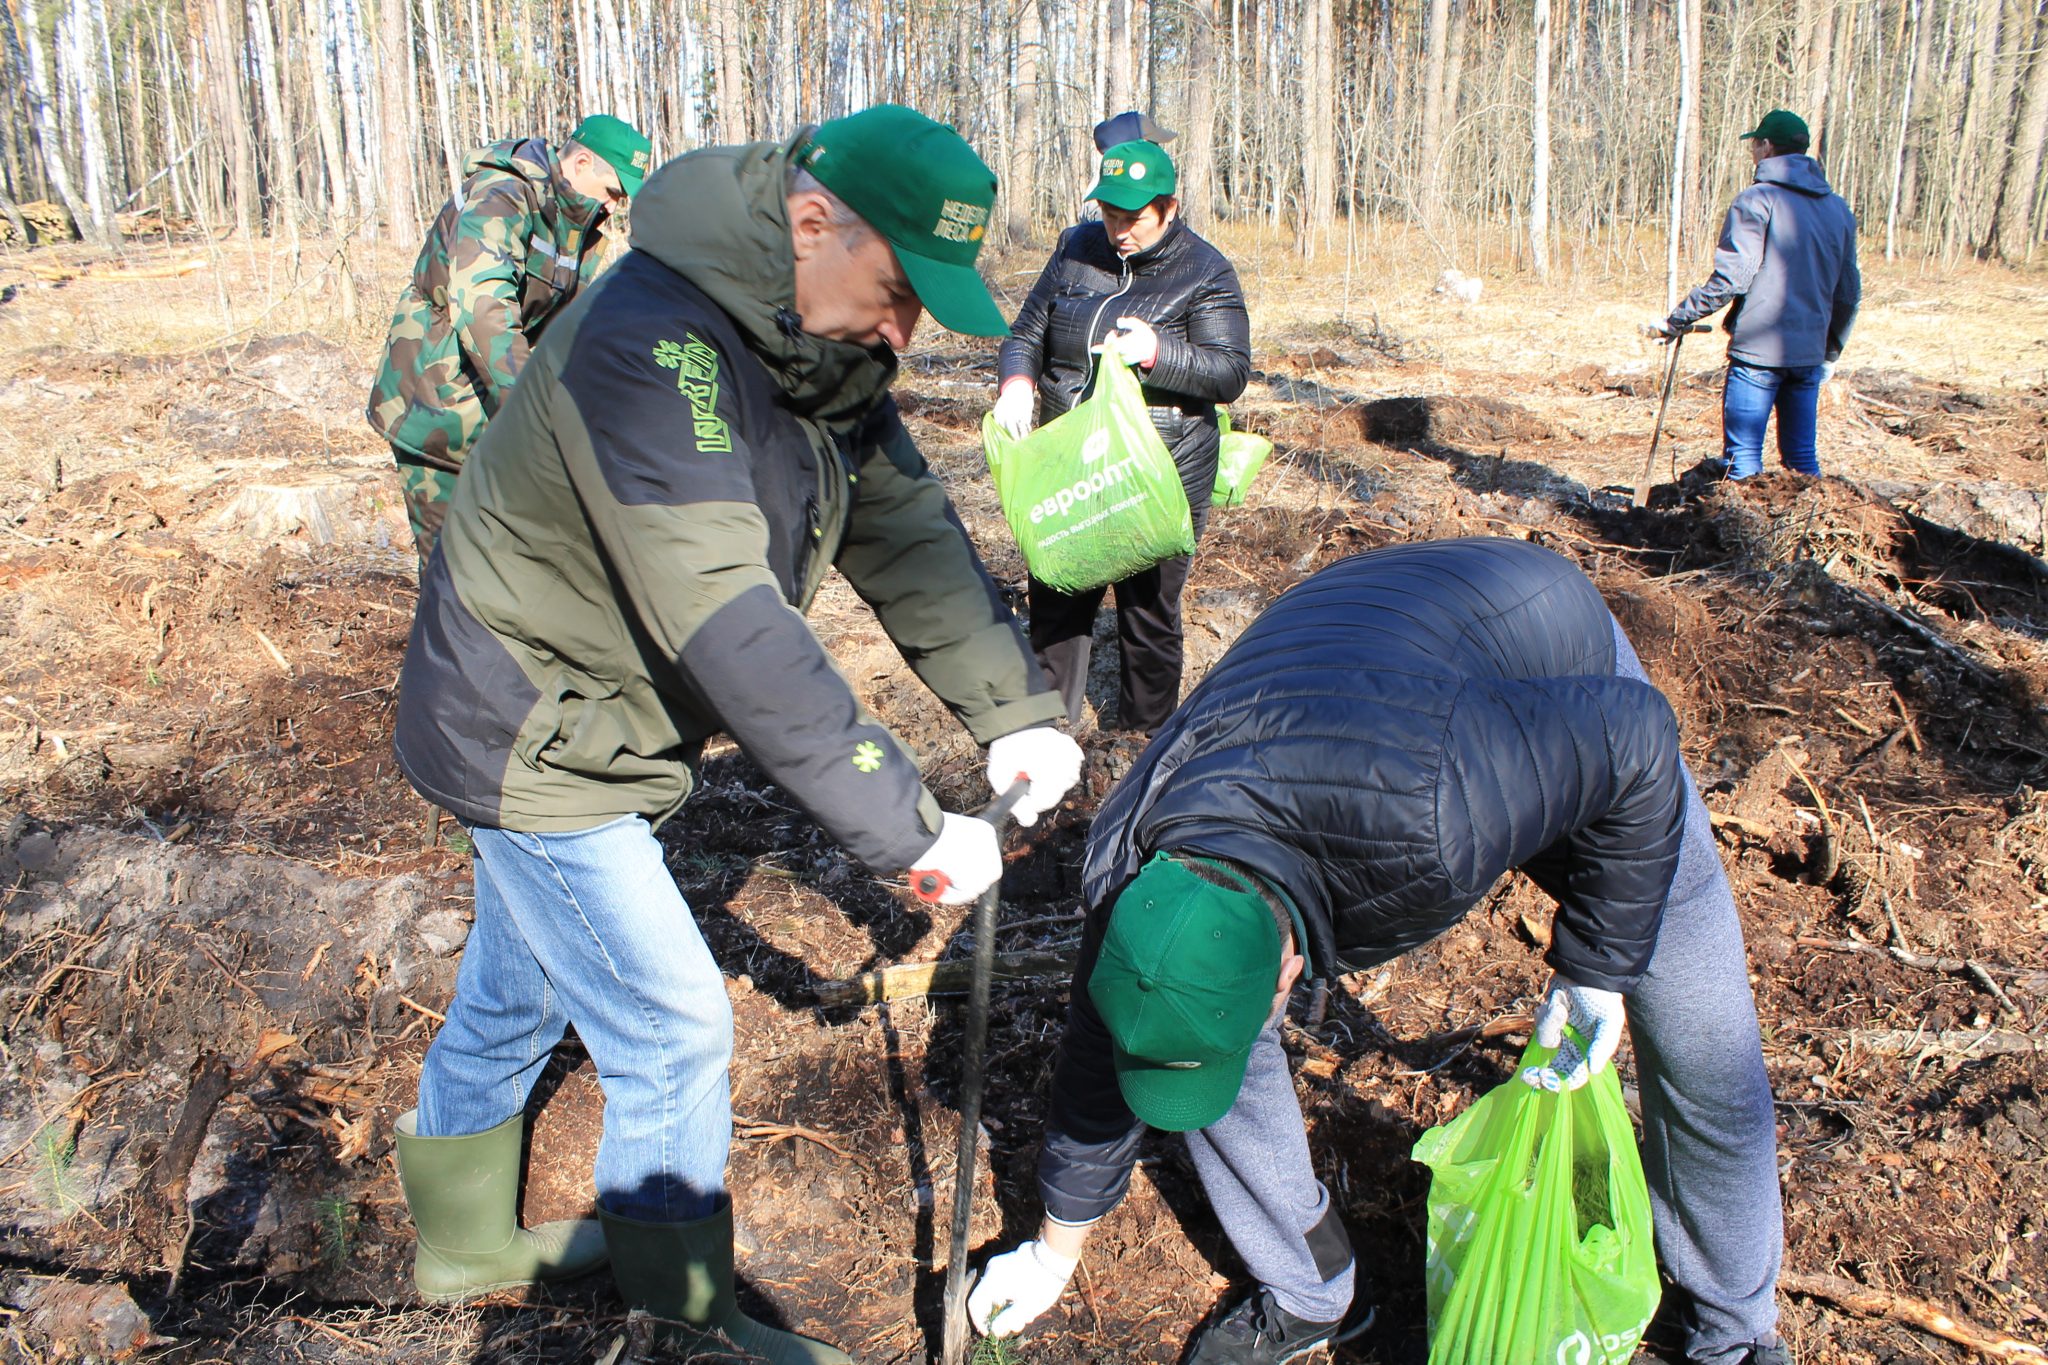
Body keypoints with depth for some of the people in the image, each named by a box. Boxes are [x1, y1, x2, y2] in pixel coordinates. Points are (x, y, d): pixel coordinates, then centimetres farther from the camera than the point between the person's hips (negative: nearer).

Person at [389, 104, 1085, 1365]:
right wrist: (909, 825, -40)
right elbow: (729, 623, -41)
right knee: (672, 1033, -1)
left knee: (514, 996, 24)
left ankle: (464, 1241, 47)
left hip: (596, 730, 9)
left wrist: (1016, 710, -18)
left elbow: (907, 530, -7)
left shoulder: (824, 344, -4)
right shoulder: (648, 346, -34)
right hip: (536, 740, -9)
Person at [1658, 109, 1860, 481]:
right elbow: (1849, 293, 17)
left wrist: (1675, 322, -7)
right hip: (1809, 355, 7)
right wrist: (1830, 353, 27)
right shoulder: (1838, 209, 14)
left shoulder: (1757, 201, -8)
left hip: (1757, 352, -6)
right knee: (1803, 458, 12)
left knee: (1743, 458, -2)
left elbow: (1729, 280, -15)